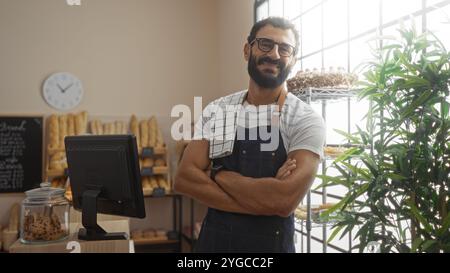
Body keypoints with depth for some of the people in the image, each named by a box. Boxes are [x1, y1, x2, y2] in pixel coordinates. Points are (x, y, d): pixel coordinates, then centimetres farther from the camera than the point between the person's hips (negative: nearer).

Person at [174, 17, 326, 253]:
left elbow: (284, 200, -24)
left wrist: (217, 174, -13)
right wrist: (264, 198, -19)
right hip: (212, 240, 3)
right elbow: (184, 179, -10)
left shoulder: (306, 121, -13)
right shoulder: (216, 110, -2)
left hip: (271, 244, -2)